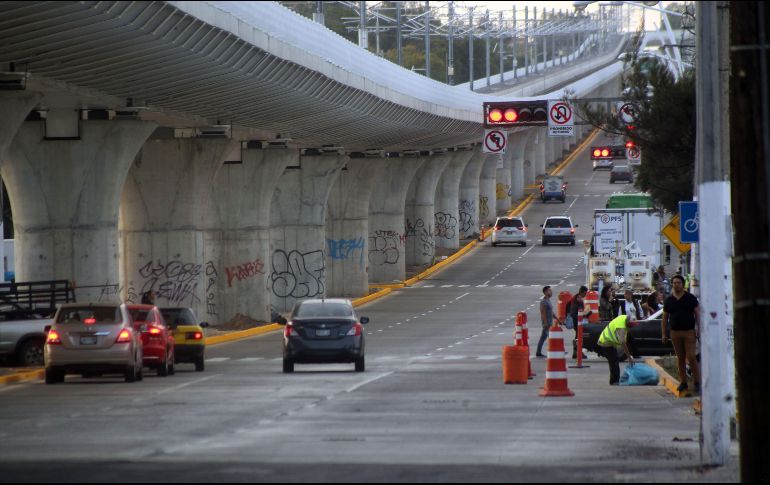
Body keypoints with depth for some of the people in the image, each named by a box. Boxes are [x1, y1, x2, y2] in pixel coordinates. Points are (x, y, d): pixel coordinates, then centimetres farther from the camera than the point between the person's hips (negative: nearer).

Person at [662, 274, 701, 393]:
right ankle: (683, 382, 12)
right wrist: (663, 334, 9)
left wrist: (698, 330, -7)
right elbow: (664, 318, 15)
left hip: (689, 331, -3)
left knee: (691, 357, -10)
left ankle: (697, 382, -6)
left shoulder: (690, 298, 2)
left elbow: (698, 314, 2)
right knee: (680, 358, 5)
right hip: (675, 333, 3)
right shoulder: (669, 300, 11)